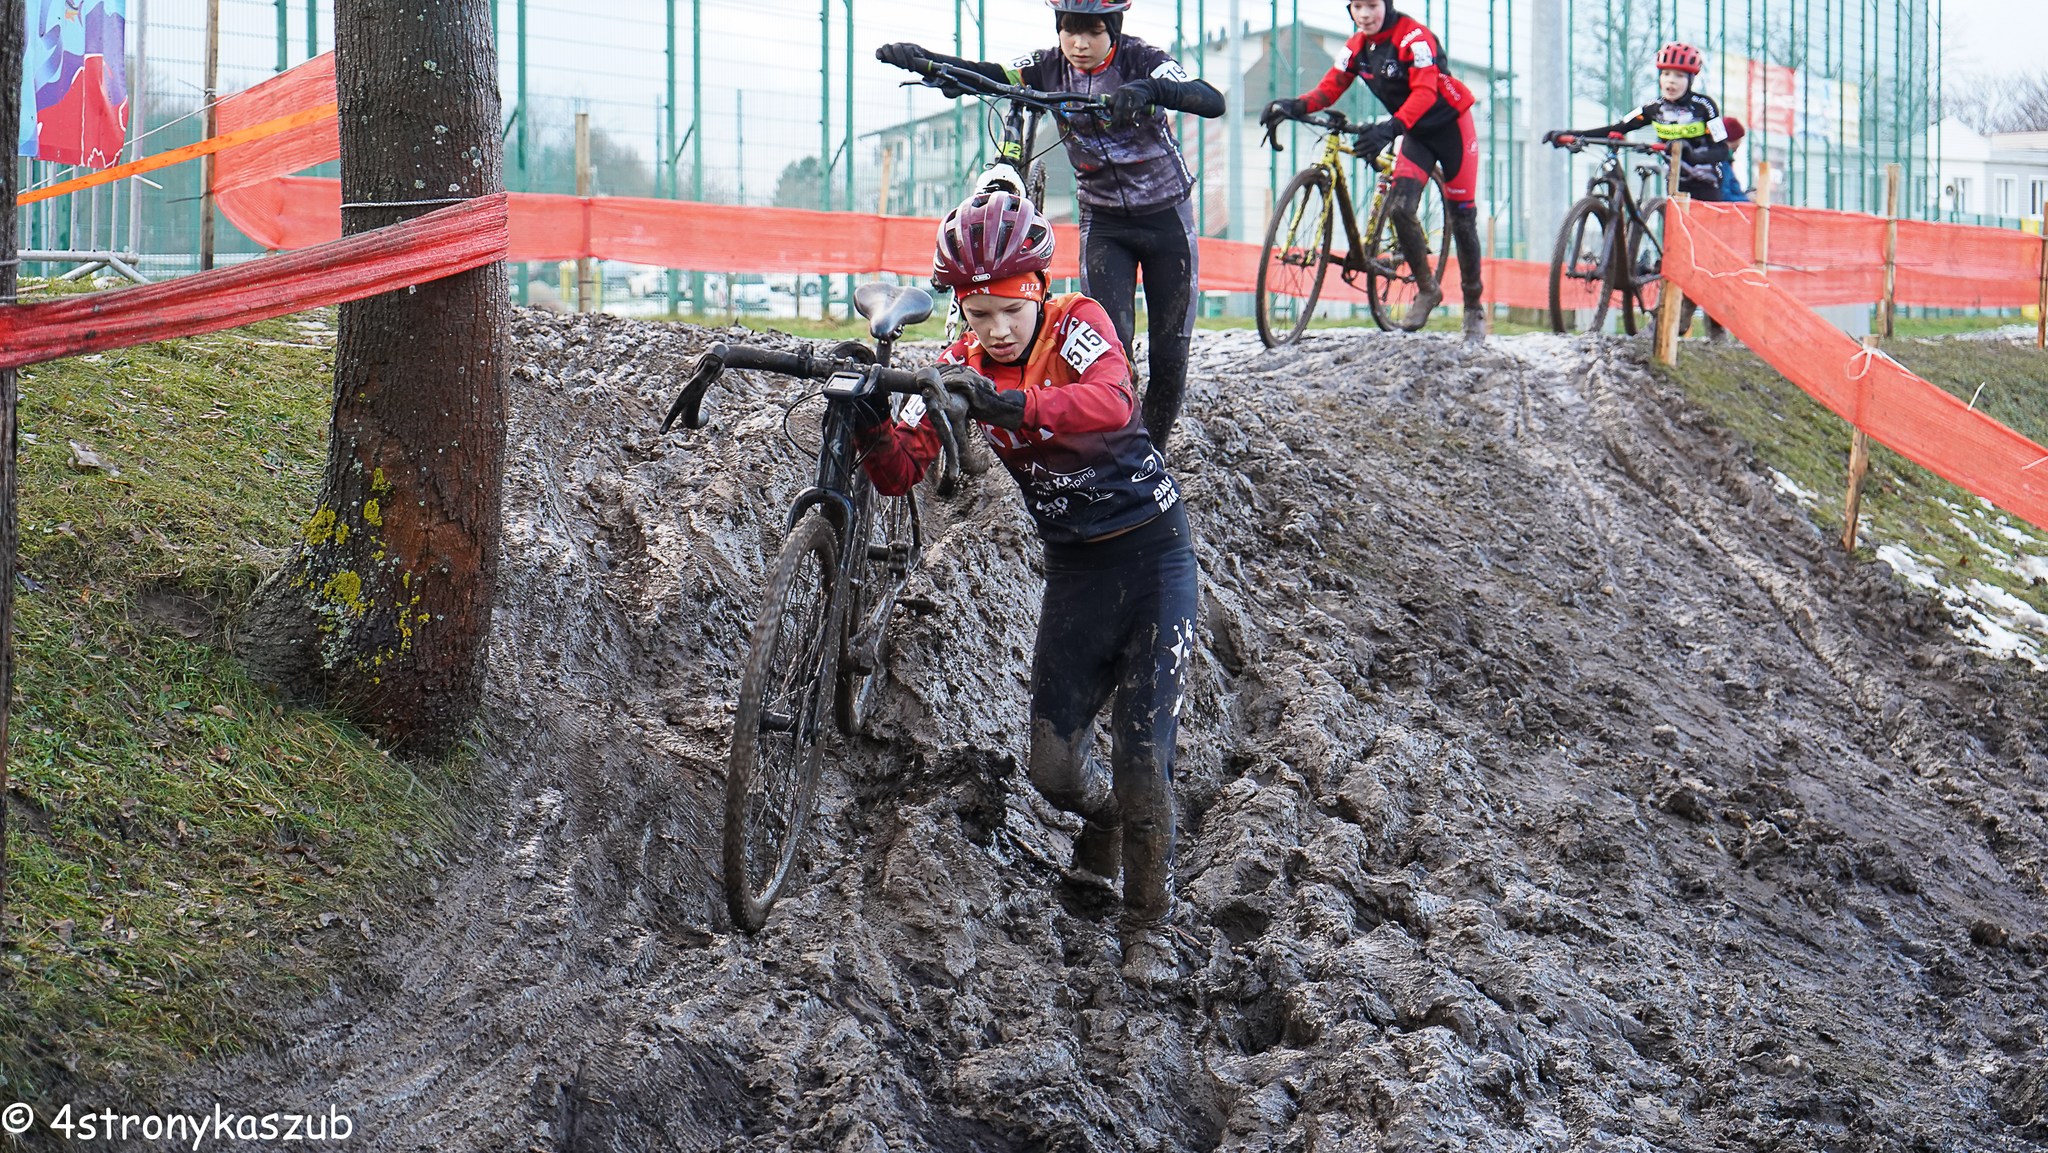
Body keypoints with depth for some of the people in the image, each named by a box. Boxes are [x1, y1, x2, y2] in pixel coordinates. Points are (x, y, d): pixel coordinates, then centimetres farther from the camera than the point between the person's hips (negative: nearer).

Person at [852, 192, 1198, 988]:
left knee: (1142, 755, -9)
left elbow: (1110, 401, -38)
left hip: (1152, 555, -4)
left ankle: (1149, 925, 7)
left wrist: (1009, 403, -53)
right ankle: (1105, 824, 34)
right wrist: (870, 413, -30)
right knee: (1053, 765, -1)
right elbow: (900, 473, -9)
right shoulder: (961, 369, -3)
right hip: (1074, 568, 4)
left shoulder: (1078, 324, -16)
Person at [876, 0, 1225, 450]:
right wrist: (919, 58, -38)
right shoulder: (1051, 68, -7)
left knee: (1170, 352, 2)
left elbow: (1212, 102, -33)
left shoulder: (1141, 60, -17)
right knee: (1111, 343, -17)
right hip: (1103, 222, 2)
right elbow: (989, 75, -21)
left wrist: (1149, 90, -52)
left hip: (1167, 218, -2)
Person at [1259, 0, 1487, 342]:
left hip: (1450, 126, -5)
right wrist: (1295, 106, -27)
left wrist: (1391, 128, -49)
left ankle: (1474, 305, 13)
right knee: (1400, 208, -14)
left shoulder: (1414, 37, -24)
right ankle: (1427, 289, 5)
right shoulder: (1357, 47, -3)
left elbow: (1425, 92, -34)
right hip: (1417, 133, 5)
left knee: (1461, 219, -1)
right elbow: (1330, 87, -7)